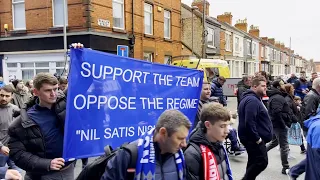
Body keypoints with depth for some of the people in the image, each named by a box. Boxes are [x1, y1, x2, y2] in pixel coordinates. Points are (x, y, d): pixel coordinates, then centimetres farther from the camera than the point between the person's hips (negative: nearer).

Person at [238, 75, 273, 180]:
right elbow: (249, 122, -28)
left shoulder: (254, 99, 17)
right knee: (262, 162, -8)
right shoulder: (252, 100, -19)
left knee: (254, 162, 16)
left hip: (253, 138, 11)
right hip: (254, 139, -11)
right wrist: (257, 138, -22)